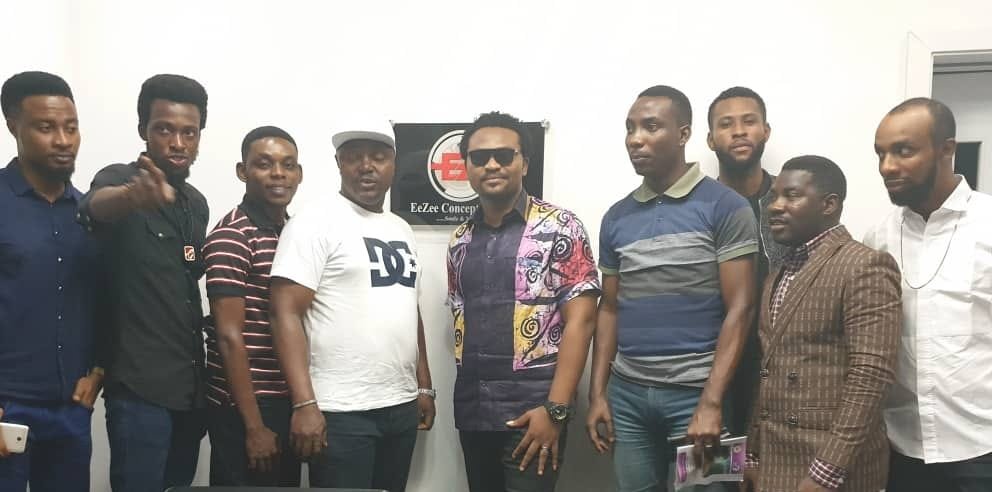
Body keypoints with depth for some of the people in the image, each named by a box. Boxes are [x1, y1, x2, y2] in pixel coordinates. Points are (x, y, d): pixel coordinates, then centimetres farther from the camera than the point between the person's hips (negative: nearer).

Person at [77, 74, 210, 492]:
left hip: (191, 386, 7)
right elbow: (97, 205, -33)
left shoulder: (197, 204, 11)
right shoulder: (120, 179, -9)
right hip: (139, 387, -6)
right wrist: (133, 196, -58)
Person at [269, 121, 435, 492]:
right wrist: (305, 404, -20)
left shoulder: (401, 230, 14)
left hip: (402, 407, 7)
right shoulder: (316, 223, -8)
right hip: (341, 412, -6)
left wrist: (424, 386, 17)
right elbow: (285, 314, -14)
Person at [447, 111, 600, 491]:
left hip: (532, 406, -5)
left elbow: (580, 320, -11)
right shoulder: (460, 241, 10)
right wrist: (467, 394, 6)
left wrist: (555, 409, -17)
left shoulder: (560, 228, -6)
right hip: (471, 409, 5)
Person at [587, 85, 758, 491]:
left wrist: (711, 402, -16)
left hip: (695, 391, -4)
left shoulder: (725, 207, -6)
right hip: (627, 391, 4)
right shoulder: (616, 217, 8)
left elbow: (740, 309, -10)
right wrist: (597, 393, 6)